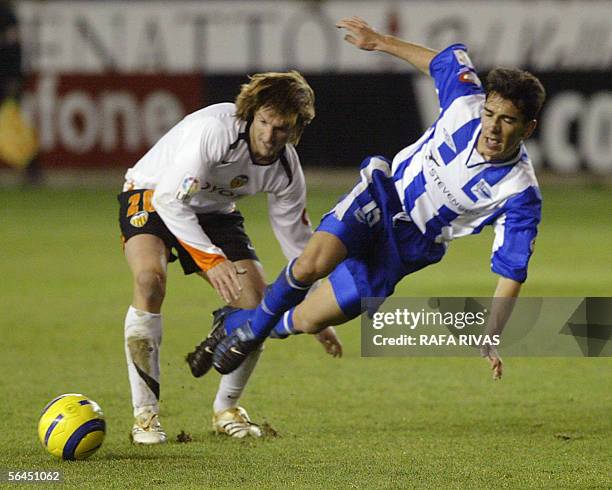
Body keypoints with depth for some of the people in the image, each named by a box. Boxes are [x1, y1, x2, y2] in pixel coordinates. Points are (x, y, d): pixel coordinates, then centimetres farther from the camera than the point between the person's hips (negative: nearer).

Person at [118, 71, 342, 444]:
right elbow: (169, 198, -33)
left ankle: (227, 409, 13)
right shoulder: (215, 129, -34)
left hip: (214, 210, 5)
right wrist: (211, 259, -38)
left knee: (257, 303, -11)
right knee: (150, 278, -33)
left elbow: (296, 238, 0)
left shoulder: (286, 171, -14)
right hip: (153, 194, -5)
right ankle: (145, 413, -26)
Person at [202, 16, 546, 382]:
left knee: (307, 321, -4)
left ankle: (251, 327, 30)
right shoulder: (466, 103, -16)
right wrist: (380, 42, 13)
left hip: (408, 248, -1)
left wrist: (491, 339, -29)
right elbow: (448, 59, 6)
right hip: (383, 193, 1)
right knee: (313, 264, -27)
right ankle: (253, 326, 3)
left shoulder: (521, 195, -23)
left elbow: (511, 273, -19)